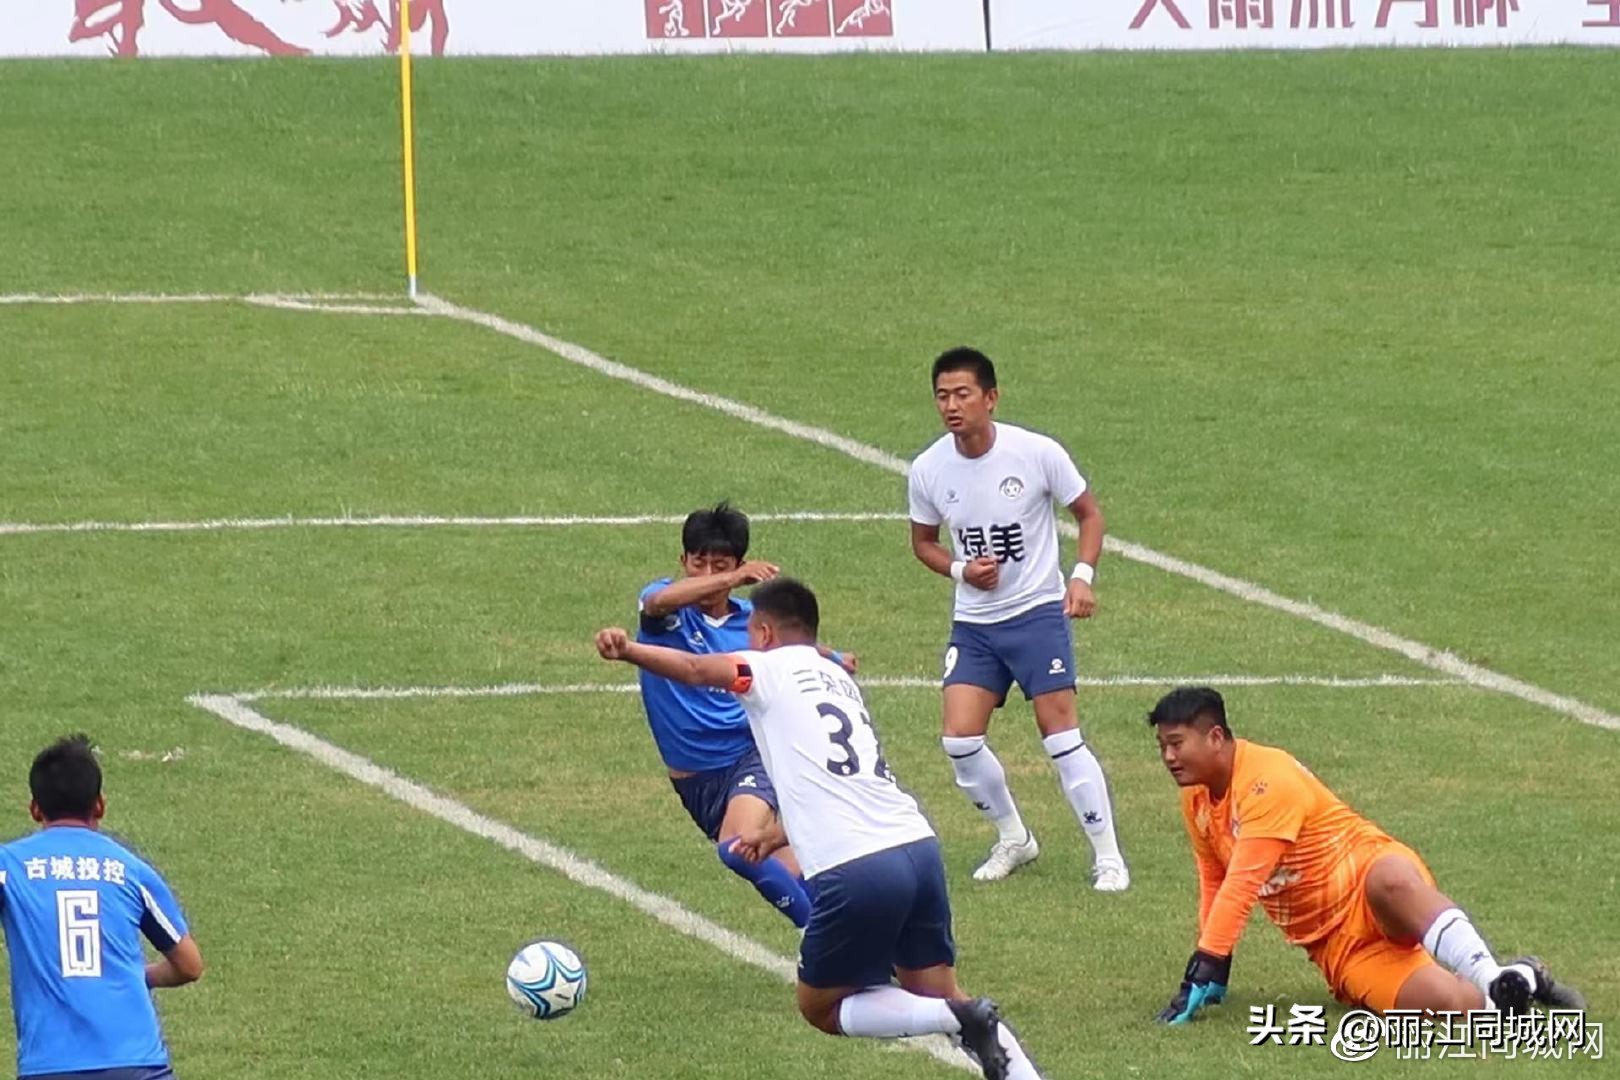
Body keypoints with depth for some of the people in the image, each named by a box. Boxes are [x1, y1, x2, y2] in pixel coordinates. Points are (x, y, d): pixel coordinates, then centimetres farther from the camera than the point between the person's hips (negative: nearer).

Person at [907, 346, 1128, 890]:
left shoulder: (1037, 453, -12)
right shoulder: (928, 470, -4)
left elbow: (1088, 512, 2)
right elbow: (923, 540, 13)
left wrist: (1082, 576, -13)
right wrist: (960, 569, -8)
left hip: (1039, 611, -3)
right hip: (974, 621, 3)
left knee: (1061, 733, -9)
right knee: (960, 738, -7)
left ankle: (1108, 856, 2)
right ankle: (1013, 839, 17)